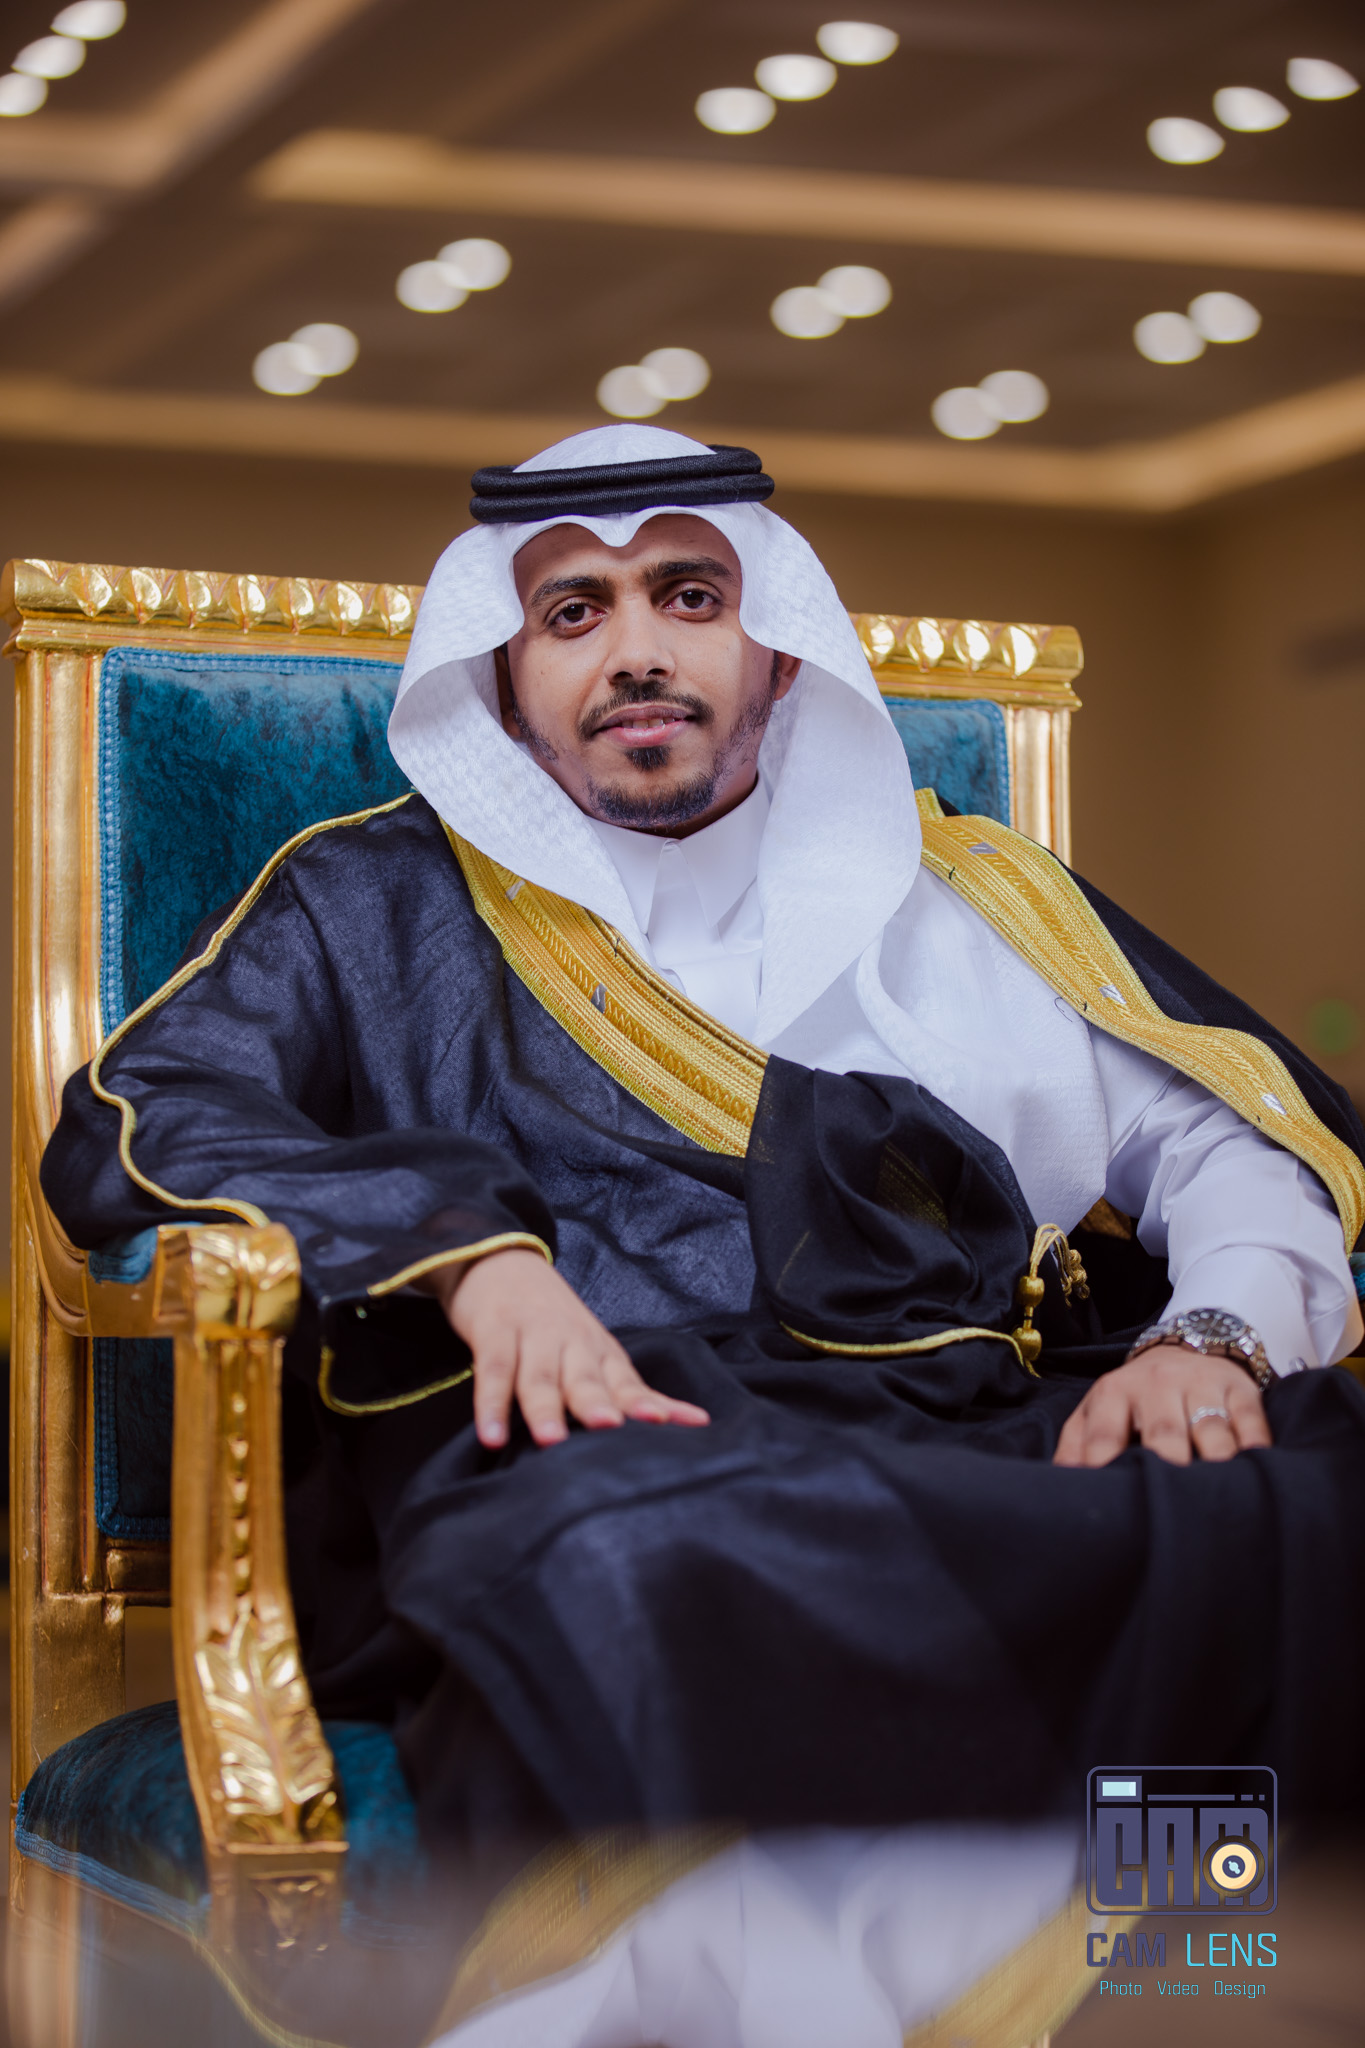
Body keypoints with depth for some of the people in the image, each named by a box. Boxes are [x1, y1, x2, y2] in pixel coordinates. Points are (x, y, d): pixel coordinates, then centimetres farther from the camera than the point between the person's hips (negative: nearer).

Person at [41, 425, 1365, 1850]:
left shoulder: (955, 897, 29)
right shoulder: (376, 907, 22)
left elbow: (1230, 1133, 23)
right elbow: (125, 1129, 6)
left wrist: (1218, 1335, -2)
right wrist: (469, 1249, -11)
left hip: (990, 1442, 3)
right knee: (625, 1579, -42)